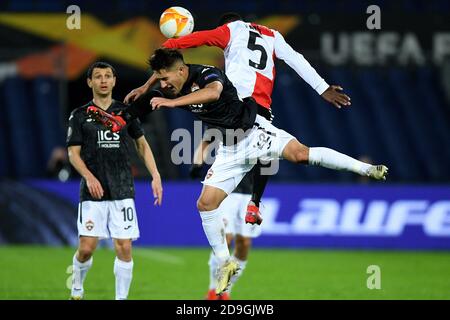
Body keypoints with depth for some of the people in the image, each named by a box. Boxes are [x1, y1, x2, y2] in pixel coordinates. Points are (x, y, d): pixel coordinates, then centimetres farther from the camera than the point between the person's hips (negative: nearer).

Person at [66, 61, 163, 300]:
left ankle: (121, 298, 2)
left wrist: (155, 176, 4)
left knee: (124, 248, -7)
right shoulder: (80, 115, 6)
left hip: (122, 190, 1)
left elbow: (142, 146, 16)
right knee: (86, 247, -7)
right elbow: (73, 153, 3)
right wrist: (89, 177, -15)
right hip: (93, 191, -1)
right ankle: (77, 289, 20)